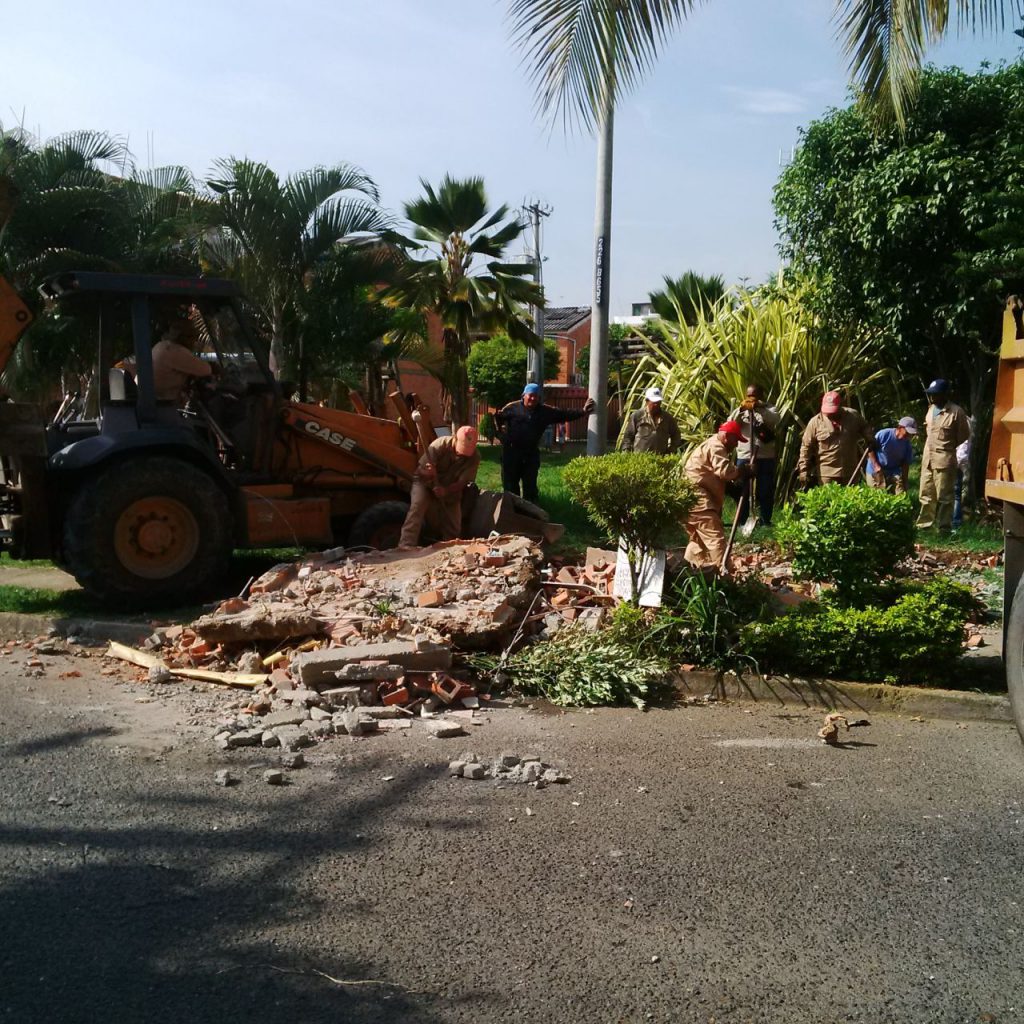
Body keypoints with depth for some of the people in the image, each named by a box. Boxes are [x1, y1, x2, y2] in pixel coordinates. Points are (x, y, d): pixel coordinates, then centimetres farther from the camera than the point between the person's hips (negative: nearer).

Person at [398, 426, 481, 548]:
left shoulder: (474, 457, -22)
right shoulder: (439, 445, -29)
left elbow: (462, 483, -23)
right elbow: (421, 471, -22)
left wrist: (446, 490, -41)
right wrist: (428, 473, -45)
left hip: (451, 488, 3)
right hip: (426, 483, -3)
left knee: (453, 528, 1)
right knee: (418, 504, -31)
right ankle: (406, 545, -38)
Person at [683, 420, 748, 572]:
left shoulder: (715, 446, 26)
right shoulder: (715, 446, -10)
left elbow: (721, 475, 22)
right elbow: (726, 471, -23)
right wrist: (743, 471, -8)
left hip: (692, 497, 11)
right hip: (696, 496, -11)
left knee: (699, 537, 18)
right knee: (715, 535, -14)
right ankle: (724, 572, -17)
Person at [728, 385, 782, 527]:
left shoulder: (769, 410, 7)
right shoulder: (740, 411, 11)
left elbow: (776, 420, -15)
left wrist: (760, 407, -26)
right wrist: (740, 409, -17)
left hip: (766, 458, -1)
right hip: (744, 457, 1)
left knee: (765, 492, 5)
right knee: (742, 491, 4)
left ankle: (765, 523, 14)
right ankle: (741, 522, 11)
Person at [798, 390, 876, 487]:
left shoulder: (853, 416, -1)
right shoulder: (815, 422, -8)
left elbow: (865, 428, 21)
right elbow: (806, 448, -4)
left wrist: (870, 440, 1)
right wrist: (804, 471, -7)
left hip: (850, 473, 3)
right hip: (827, 474, -3)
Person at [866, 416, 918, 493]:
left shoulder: (907, 445, -3)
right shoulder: (884, 434, -15)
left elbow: (906, 464, 2)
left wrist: (904, 483, -1)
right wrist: (876, 465, -16)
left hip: (894, 473, 3)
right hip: (875, 472, -3)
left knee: (901, 496, -12)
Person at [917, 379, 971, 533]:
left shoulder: (956, 412, -13)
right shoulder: (931, 409, 9)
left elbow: (964, 435, -4)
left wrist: (948, 447, 4)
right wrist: (931, 447, 15)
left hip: (944, 459, -7)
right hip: (927, 458, 7)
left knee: (944, 496, -1)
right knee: (926, 494, 13)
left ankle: (944, 528, 5)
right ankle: (924, 524, 22)